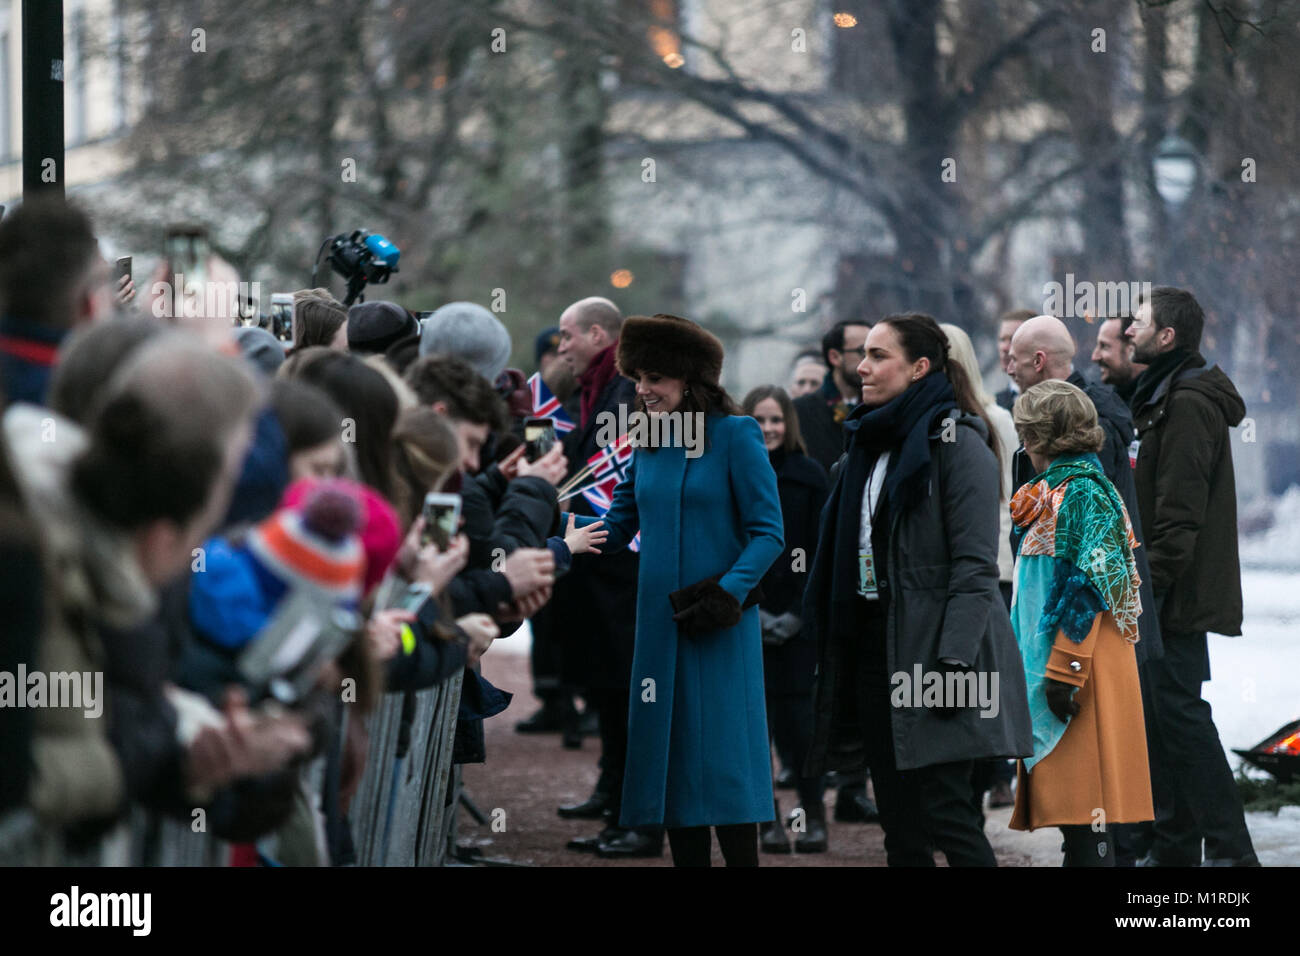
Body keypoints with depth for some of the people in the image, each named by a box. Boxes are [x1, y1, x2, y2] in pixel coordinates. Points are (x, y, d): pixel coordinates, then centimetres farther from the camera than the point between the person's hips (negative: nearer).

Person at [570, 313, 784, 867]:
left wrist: (727, 594, -19)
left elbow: (768, 533, -8)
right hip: (660, 624, 6)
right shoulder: (647, 448, 12)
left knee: (723, 759, -6)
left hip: (720, 629, -6)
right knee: (672, 760, 7)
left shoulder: (735, 436, -5)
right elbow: (614, 532, 12)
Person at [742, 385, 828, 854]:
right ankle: (768, 820, 2)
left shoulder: (810, 476, 4)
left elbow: (821, 551, 2)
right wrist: (751, 612, -5)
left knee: (797, 714, -5)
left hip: (797, 616, -1)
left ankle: (813, 815, 5)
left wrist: (797, 612, -7)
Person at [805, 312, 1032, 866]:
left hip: (929, 645, -8)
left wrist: (953, 660, -22)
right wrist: (833, 651, 15)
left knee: (942, 811, -12)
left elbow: (976, 565, -14)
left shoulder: (956, 442, -8)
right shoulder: (868, 448, 17)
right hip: (870, 648, 8)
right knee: (898, 820, 6)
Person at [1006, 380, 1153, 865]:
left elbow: (1088, 589, -19)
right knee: (1072, 800, 10)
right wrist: (1037, 661, 23)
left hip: (1081, 661, -10)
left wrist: (1064, 670, -21)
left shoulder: (1082, 492, -13)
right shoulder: (1058, 489, 16)